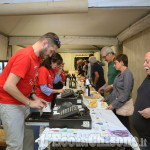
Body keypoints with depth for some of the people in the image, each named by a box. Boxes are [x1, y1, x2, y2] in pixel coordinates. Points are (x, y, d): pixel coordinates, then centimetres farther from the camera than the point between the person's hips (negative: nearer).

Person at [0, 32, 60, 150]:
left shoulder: (37, 57, 8)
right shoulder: (25, 56, -22)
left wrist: (35, 97, 4)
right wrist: (30, 103, -17)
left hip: (23, 104, 9)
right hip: (10, 104, -8)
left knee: (29, 138, 13)